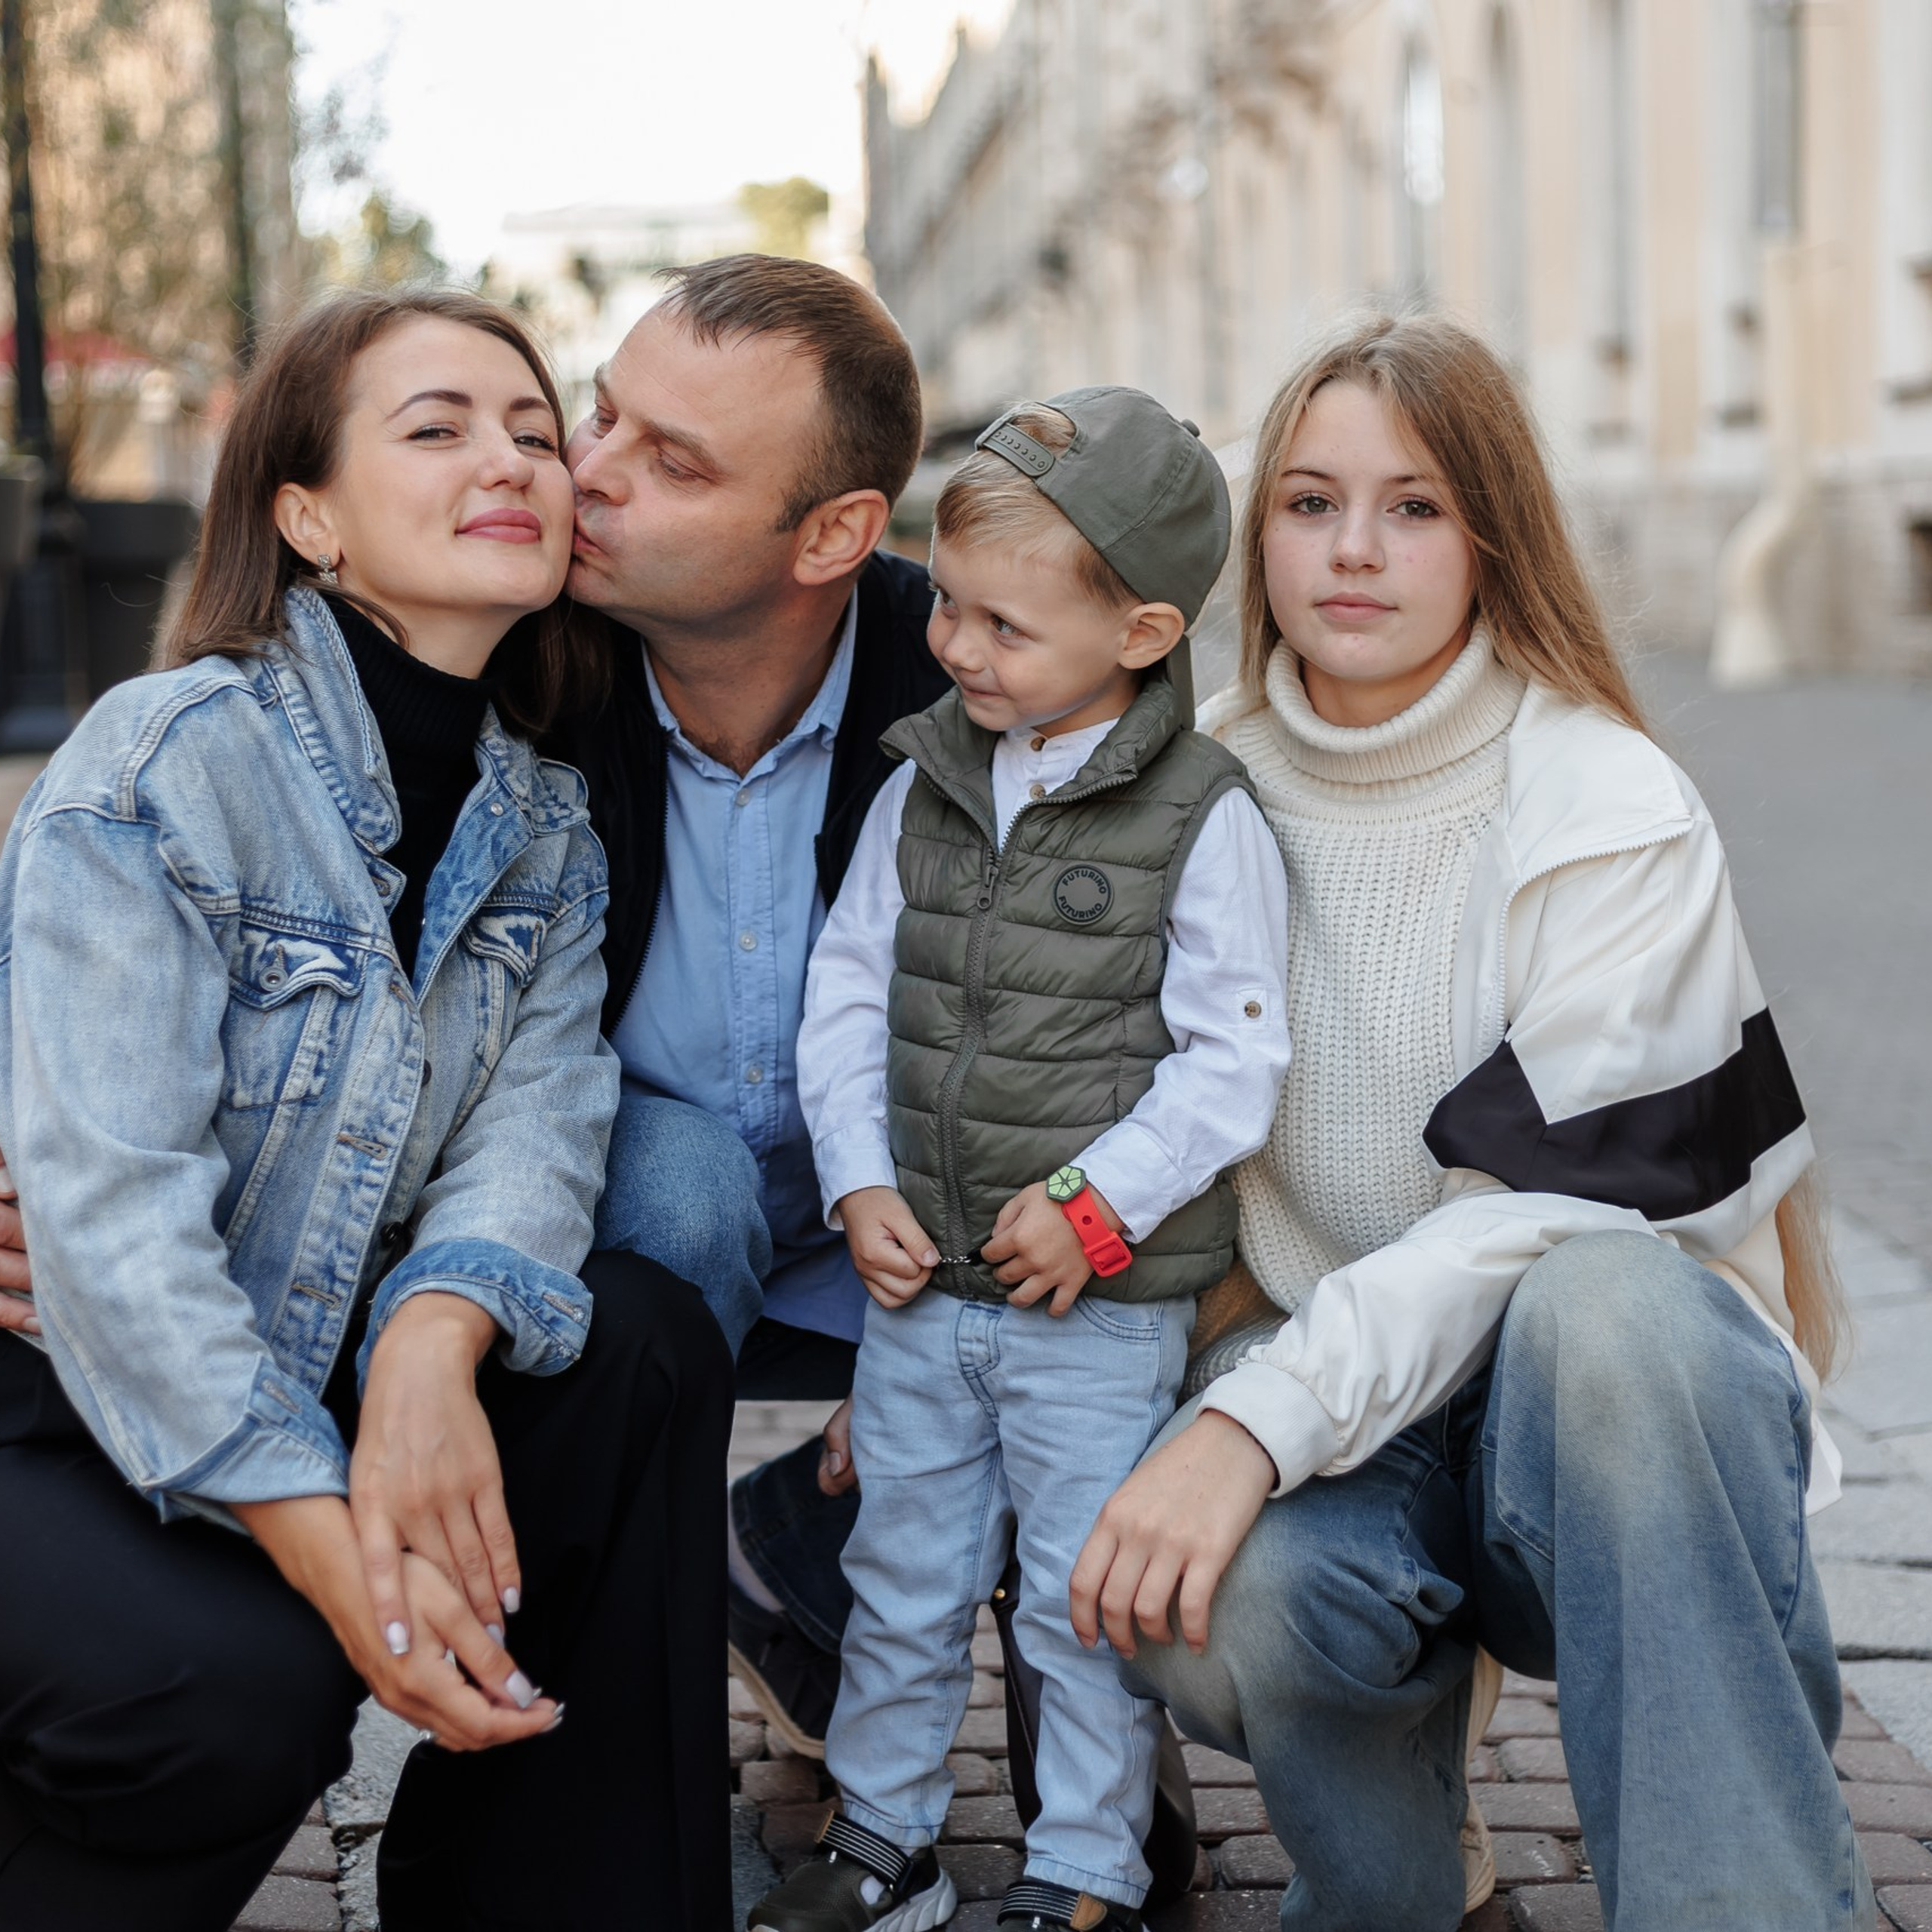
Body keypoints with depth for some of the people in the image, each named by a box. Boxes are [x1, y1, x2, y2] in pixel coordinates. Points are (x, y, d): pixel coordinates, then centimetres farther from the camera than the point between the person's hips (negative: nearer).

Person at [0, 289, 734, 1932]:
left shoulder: (544, 826, 4)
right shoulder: (172, 762, -20)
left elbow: (539, 1112, -10)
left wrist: (433, 1346, -33)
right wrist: (336, 1554, -32)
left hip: (306, 1372, 7)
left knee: (649, 1348, -14)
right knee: (246, 1678, -31)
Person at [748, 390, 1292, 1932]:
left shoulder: (1203, 817, -10)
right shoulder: (923, 788, 4)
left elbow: (1233, 1054, -11)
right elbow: (850, 984, 8)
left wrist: (1097, 1202, -16)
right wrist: (859, 1182, -2)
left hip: (1104, 1302, -5)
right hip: (920, 1282, 5)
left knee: (1090, 1601, 6)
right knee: (902, 1574, 17)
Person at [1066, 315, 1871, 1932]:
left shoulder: (1613, 810, -10)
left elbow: (1557, 1207, -19)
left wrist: (1263, 1415, -31)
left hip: (1624, 1385, -3)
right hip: (1352, 1403, 3)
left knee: (1599, 1309, -39)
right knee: (1197, 1603, -32)